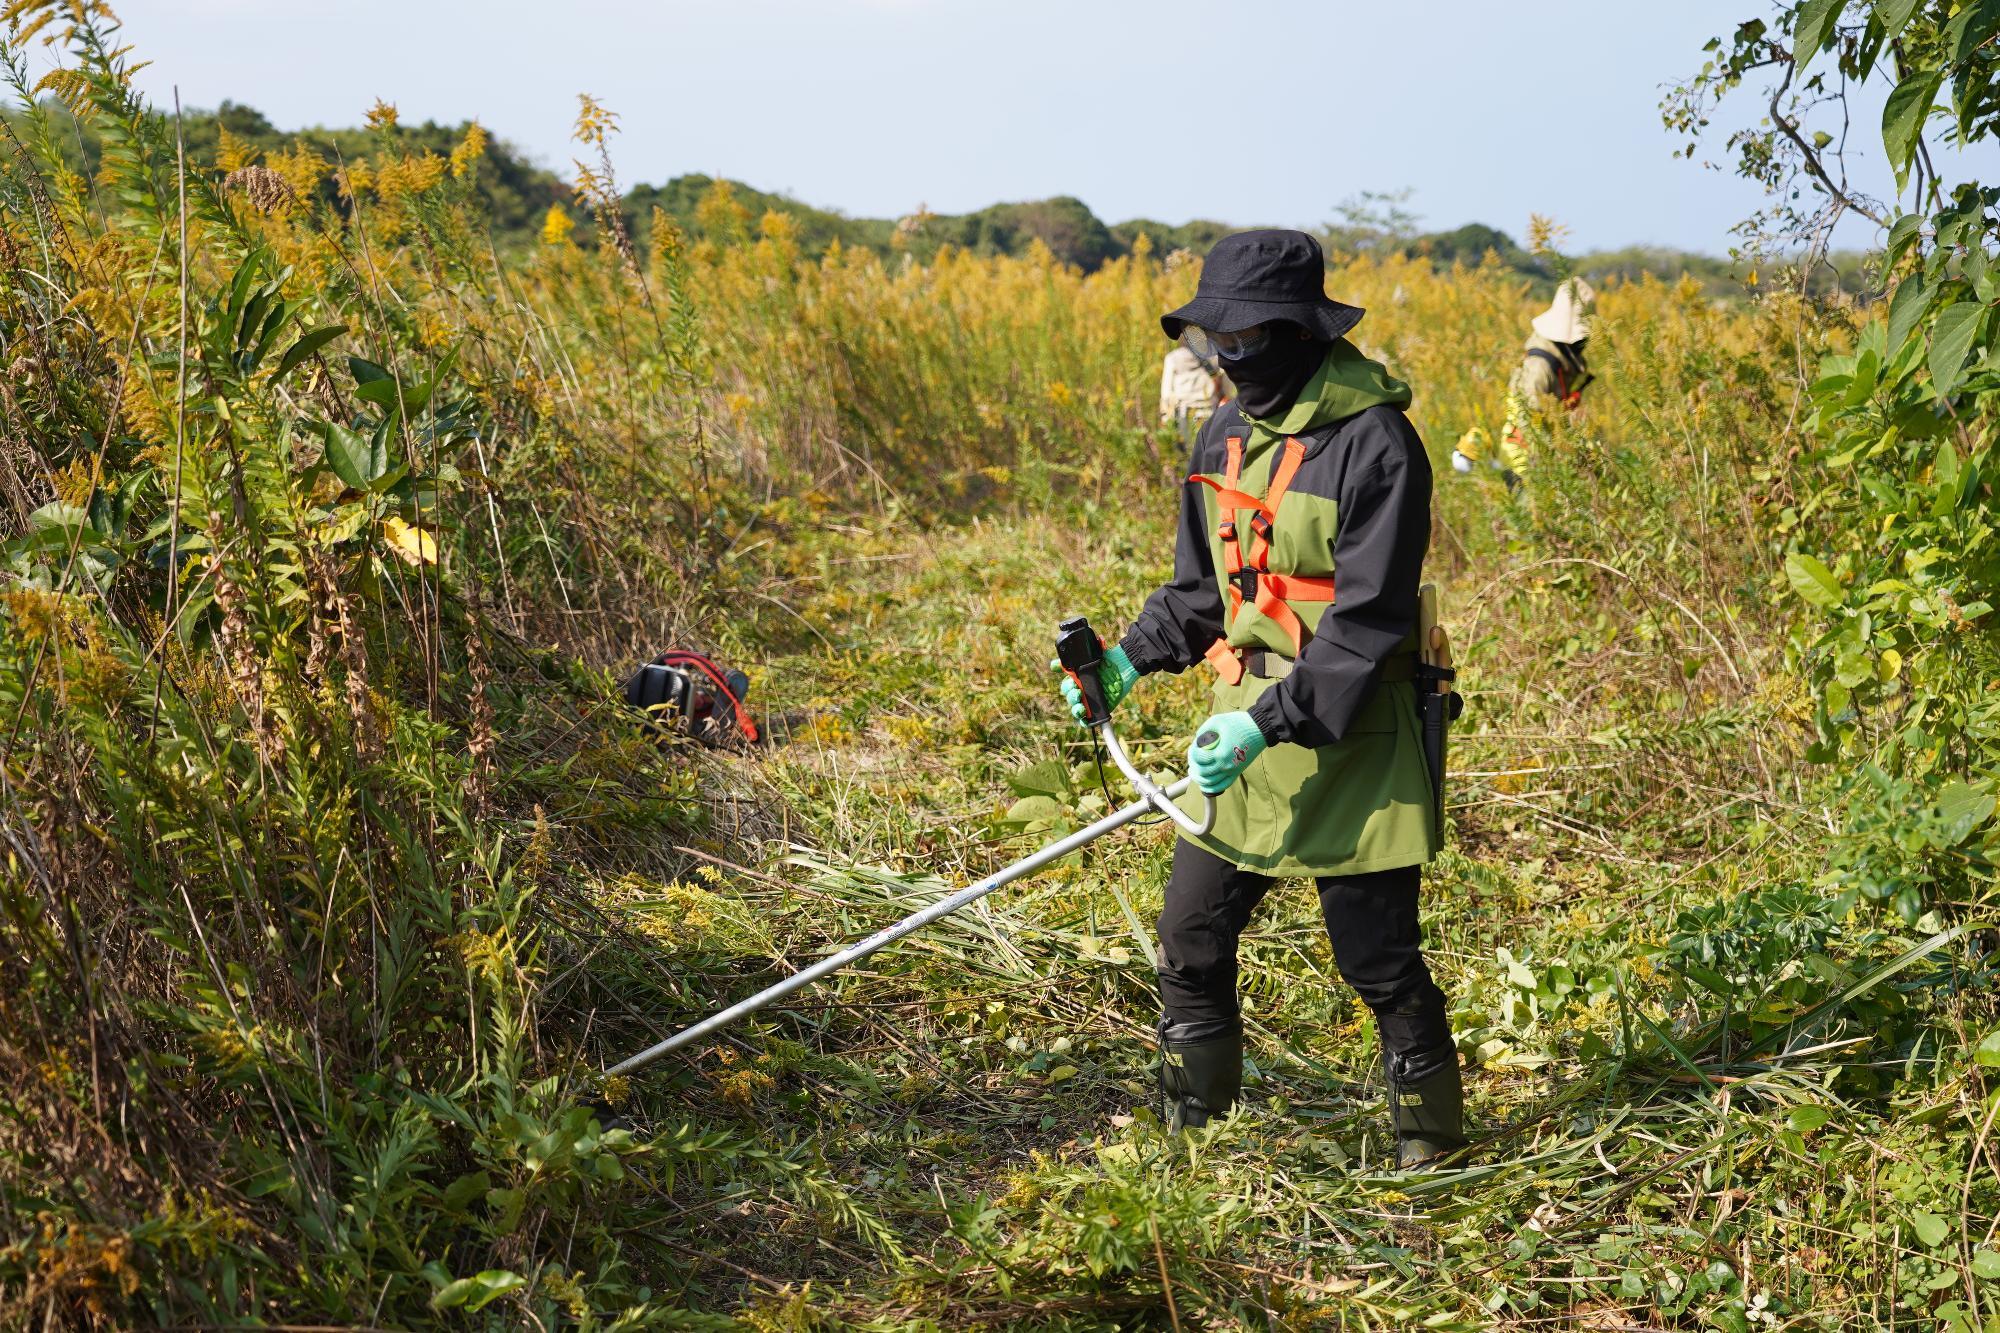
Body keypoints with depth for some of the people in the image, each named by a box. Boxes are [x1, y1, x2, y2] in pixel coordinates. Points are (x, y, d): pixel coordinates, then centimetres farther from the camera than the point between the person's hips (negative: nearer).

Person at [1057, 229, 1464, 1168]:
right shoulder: (1225, 436, 8)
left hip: (1346, 742, -7)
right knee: (1190, 938, 10)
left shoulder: (1373, 445, -17)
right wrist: (1133, 658, 3)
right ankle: (1189, 1135, 27)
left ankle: (1430, 1146, 23)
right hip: (1245, 723, 7)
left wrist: (1272, 722, -26)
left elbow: (1369, 623, -20)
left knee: (1379, 959, 3)